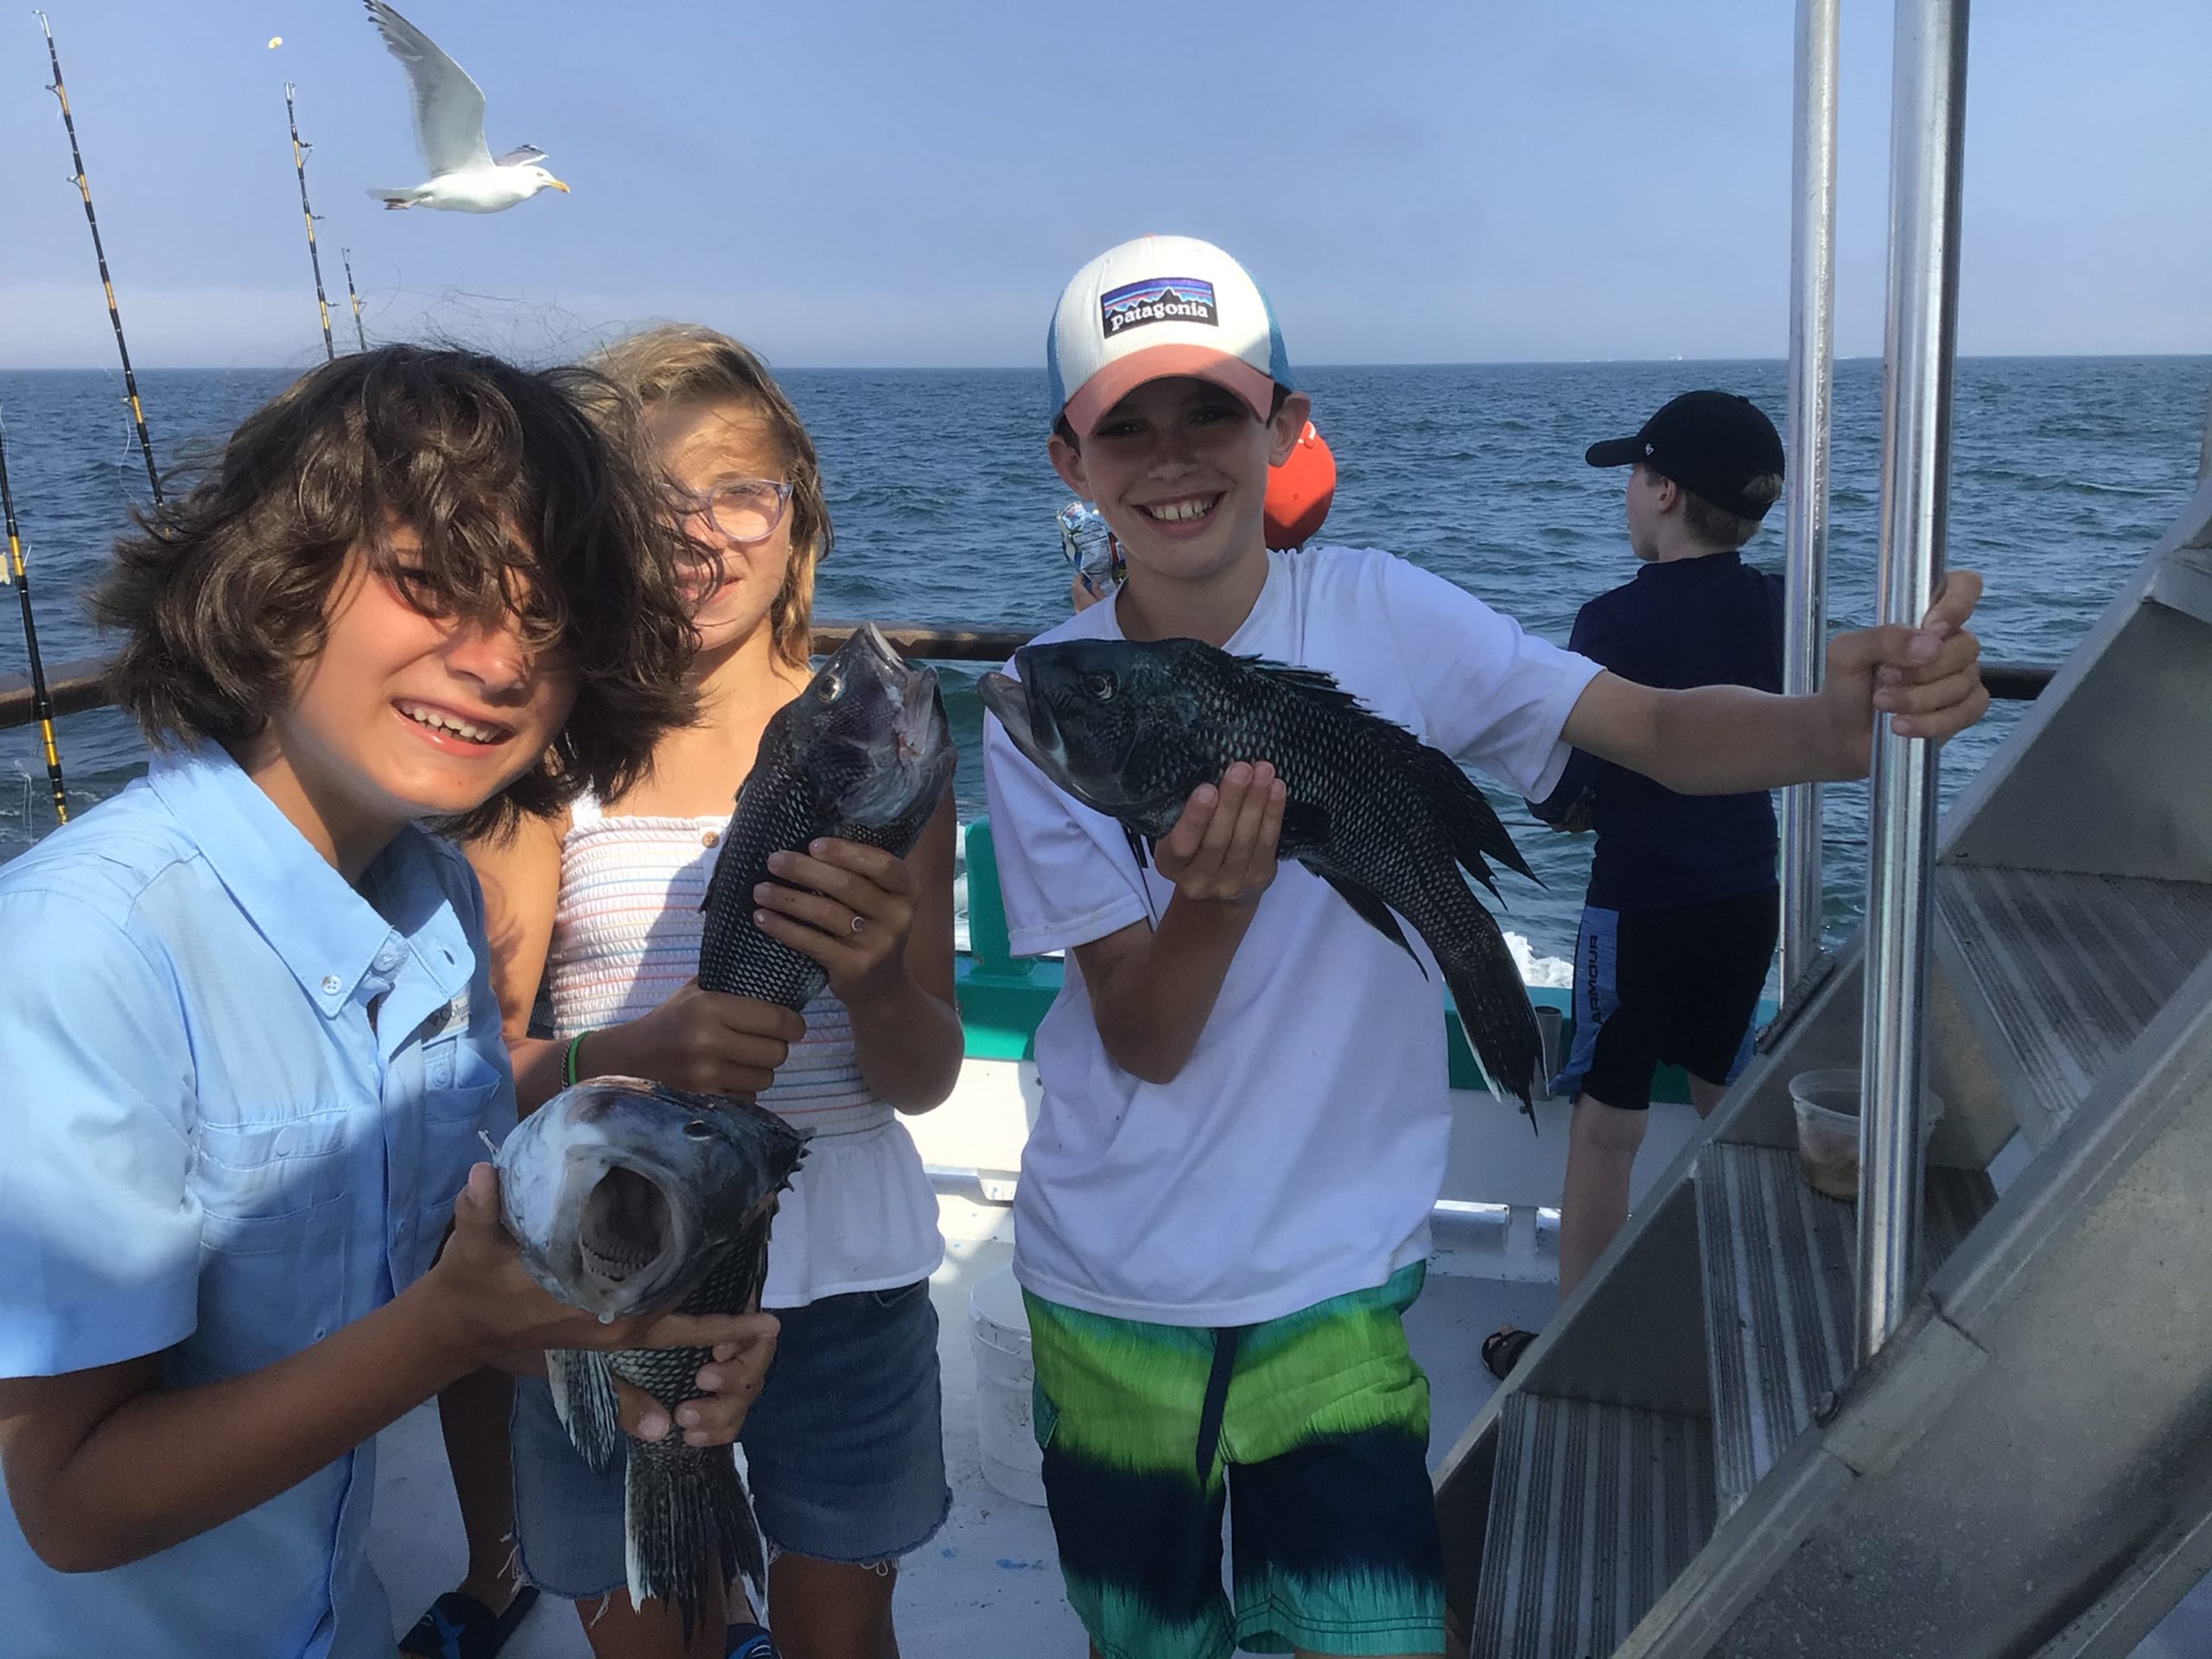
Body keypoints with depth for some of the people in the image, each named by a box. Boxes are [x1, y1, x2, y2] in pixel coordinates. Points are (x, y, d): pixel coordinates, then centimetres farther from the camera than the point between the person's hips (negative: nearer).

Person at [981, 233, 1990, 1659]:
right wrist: (1211, 893, -31)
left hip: (1331, 1285, -1)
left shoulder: (1376, 617, -10)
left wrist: (1841, 723, -36)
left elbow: (1663, 730, -17)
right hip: (1105, 1293, 1)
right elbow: (1142, 1043, -13)